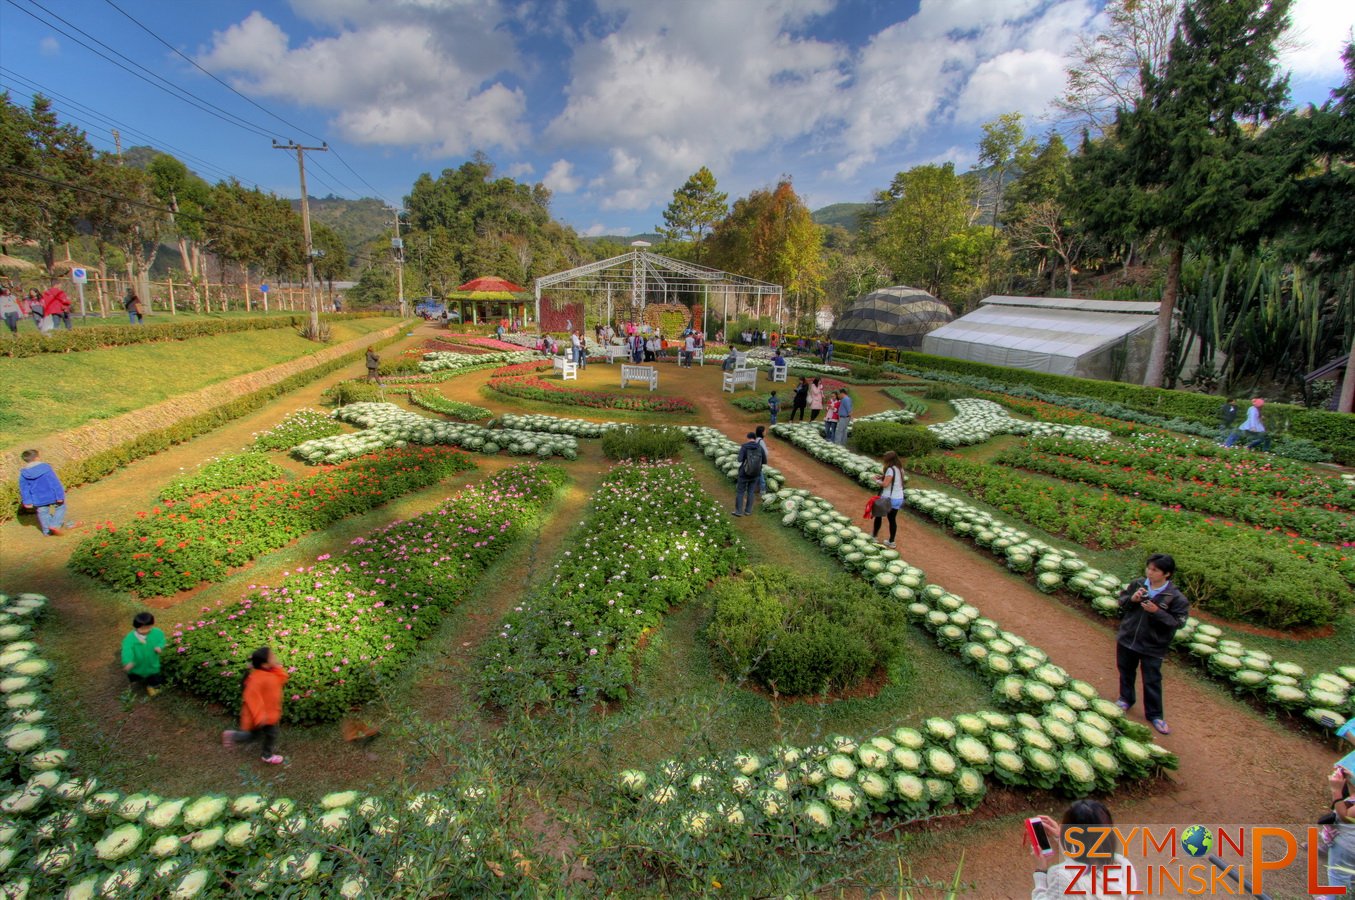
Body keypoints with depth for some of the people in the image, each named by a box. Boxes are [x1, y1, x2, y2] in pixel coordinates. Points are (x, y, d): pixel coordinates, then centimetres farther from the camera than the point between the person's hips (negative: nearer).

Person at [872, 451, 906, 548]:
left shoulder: (890, 469, -18)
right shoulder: (900, 469, 6)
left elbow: (885, 484, -23)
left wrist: (878, 481, -5)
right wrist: (884, 476, 6)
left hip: (888, 498, -7)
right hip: (899, 499, 7)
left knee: (878, 515, 14)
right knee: (892, 519, 13)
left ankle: (874, 535, 25)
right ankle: (891, 541, 17)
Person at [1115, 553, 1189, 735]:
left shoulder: (1175, 597, -16)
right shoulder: (1137, 584, -7)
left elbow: (1178, 621, -15)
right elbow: (1121, 601, 4)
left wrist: (1157, 612, -27)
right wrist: (1132, 599, -16)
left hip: (1153, 646, -3)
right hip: (1127, 639, 3)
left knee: (1152, 681, 7)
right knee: (1126, 672, 21)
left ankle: (1154, 714, 25)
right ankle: (1126, 698, 43)